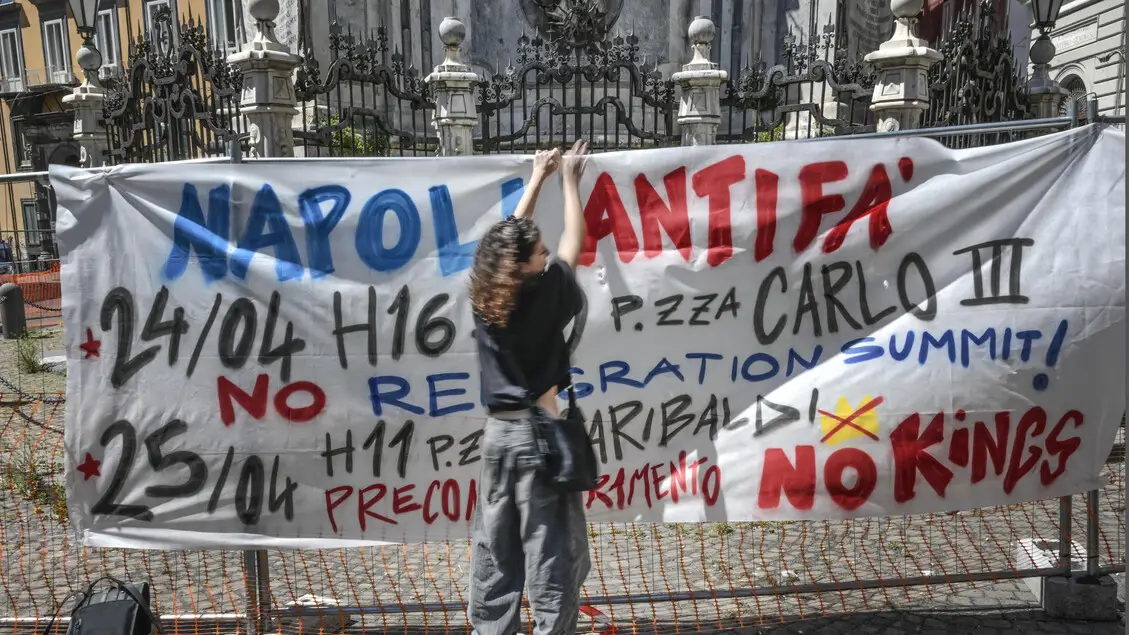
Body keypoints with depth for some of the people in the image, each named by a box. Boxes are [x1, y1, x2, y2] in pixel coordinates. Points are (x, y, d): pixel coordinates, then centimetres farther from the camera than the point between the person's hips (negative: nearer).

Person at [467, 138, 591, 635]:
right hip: (539, 432, -5)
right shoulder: (547, 291, -11)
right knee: (551, 551, 4)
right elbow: (574, 243, 5)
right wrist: (569, 181, 18)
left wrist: (537, 178, 23)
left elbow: (510, 239, 14)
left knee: (492, 549, 13)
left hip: (499, 432, 5)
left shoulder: (483, 296, 1)